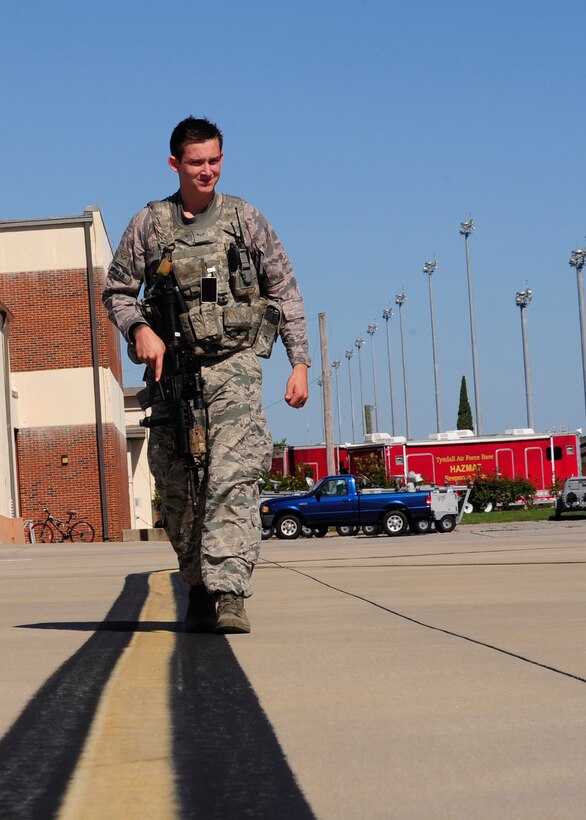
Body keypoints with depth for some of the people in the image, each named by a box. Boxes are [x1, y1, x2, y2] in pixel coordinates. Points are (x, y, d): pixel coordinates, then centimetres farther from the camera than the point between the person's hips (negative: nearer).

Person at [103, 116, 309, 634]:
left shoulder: (245, 219, 8)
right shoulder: (149, 225, 8)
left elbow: (286, 292, 11)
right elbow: (117, 291, 15)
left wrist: (300, 363, 4)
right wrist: (139, 329, -7)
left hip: (235, 365, -2)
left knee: (233, 479, -18)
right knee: (177, 489, 3)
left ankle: (229, 594, -25)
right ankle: (198, 587, 20)